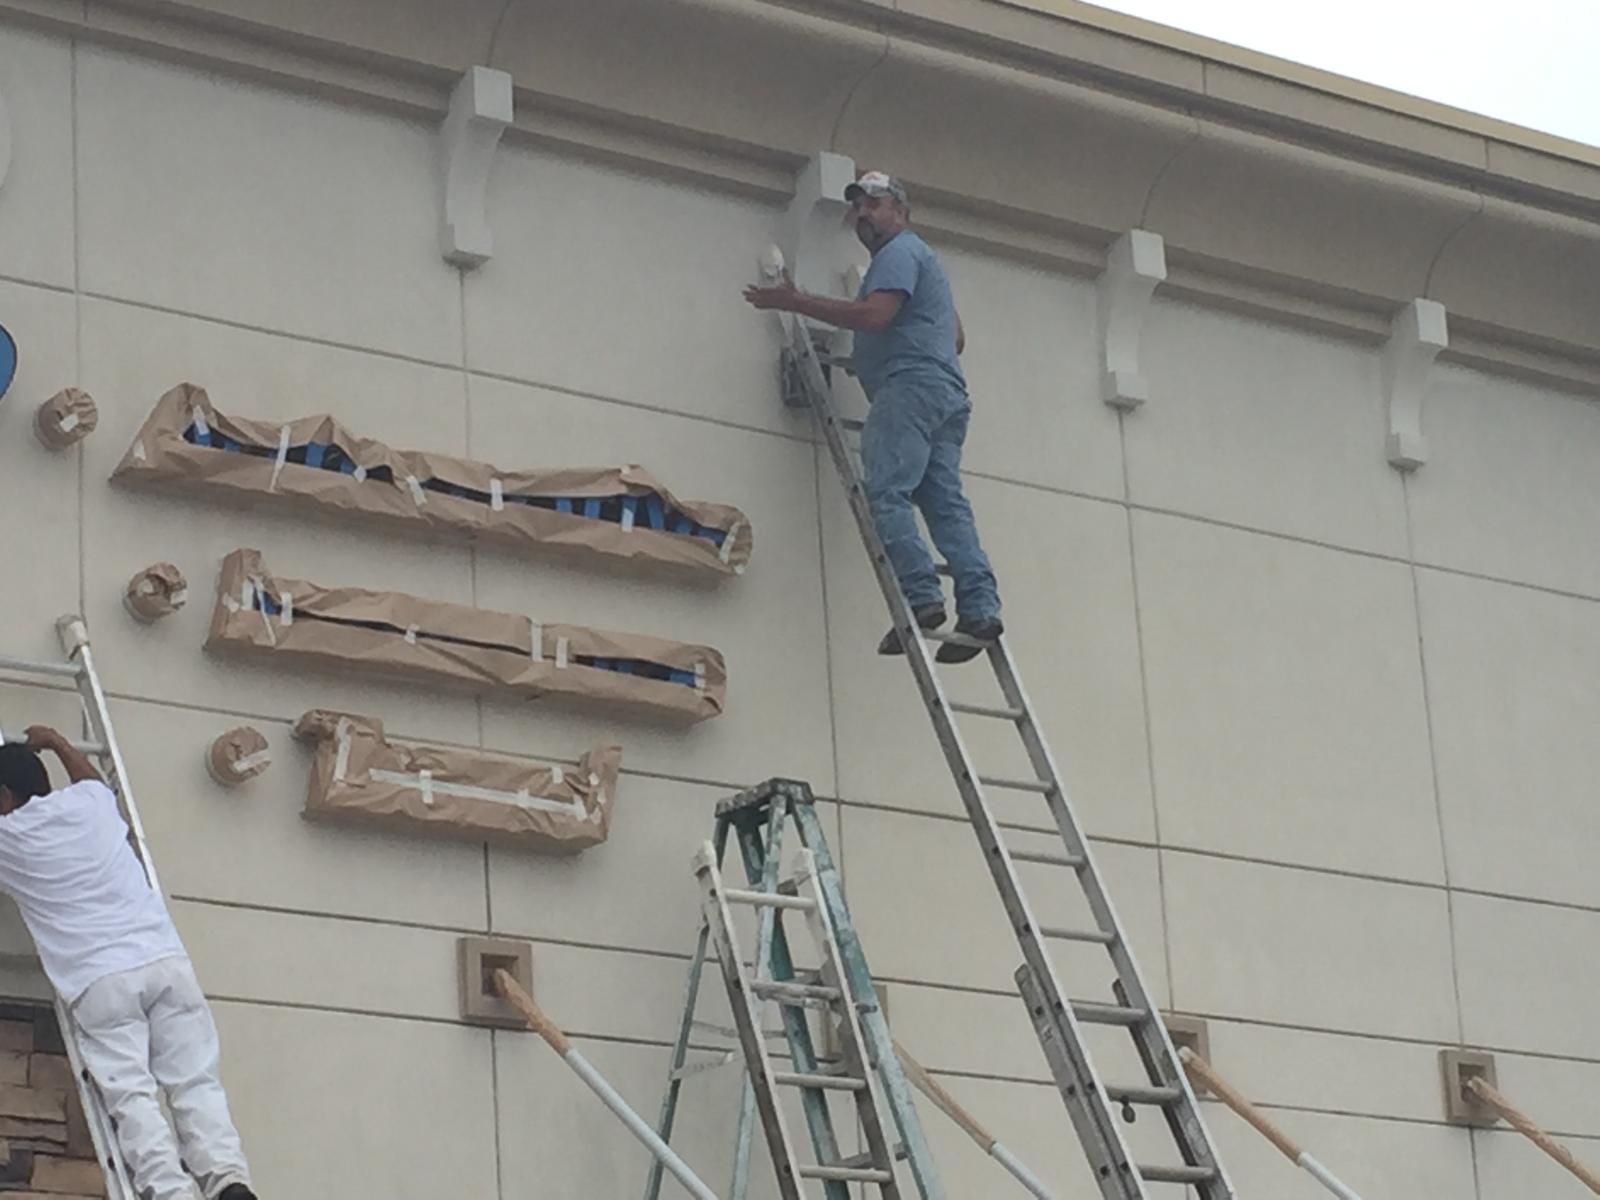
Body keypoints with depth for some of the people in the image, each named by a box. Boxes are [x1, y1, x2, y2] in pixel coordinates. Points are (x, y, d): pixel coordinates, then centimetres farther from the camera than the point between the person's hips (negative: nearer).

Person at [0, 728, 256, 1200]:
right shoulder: (88, 803, 18)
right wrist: (56, 743, 62)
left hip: (99, 981, -3)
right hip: (164, 960, 4)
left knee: (131, 1095, -12)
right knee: (195, 1082, -3)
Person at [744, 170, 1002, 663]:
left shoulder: (901, 252, 1)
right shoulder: (920, 258, 33)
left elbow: (874, 313, -16)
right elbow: (956, 336, 35)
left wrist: (796, 302, -13)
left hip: (909, 387, -10)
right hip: (948, 392, 10)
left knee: (885, 495, -17)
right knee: (946, 503, -1)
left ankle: (922, 598, -28)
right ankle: (979, 605, -13)